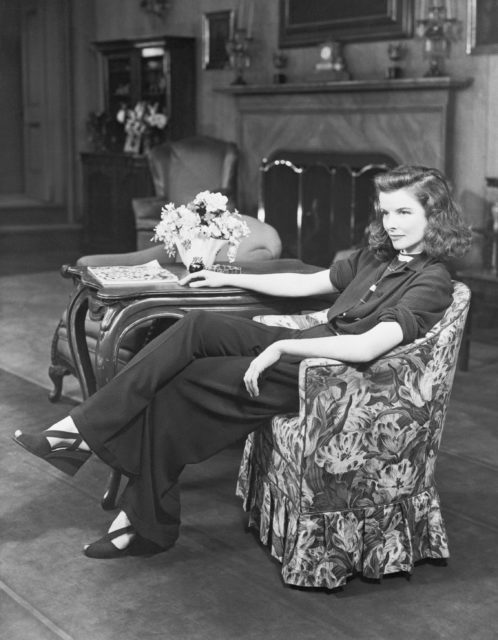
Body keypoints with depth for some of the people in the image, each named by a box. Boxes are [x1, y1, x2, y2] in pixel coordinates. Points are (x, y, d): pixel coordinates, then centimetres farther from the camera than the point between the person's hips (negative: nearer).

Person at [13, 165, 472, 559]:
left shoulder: (432, 283, -11)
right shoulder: (375, 258, 15)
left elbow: (366, 347, -24)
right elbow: (303, 284, 23)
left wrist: (281, 347, -25)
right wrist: (227, 278, 21)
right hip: (303, 349, 7)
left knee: (180, 382, -16)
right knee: (197, 325, -17)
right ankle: (85, 429, -18)